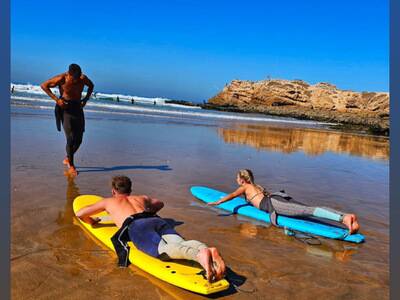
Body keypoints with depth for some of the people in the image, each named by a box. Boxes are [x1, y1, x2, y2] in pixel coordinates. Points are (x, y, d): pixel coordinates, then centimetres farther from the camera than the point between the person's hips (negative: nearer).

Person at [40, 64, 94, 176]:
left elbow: (91, 86, 13)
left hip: (78, 108, 4)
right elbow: (43, 85, -5)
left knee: (78, 139, 4)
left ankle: (67, 158, 29)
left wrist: (86, 99, -1)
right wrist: (56, 99, -14)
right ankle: (71, 166, -1)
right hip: (65, 108, -4)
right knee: (71, 138, -13)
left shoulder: (83, 78, -8)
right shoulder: (61, 79, -16)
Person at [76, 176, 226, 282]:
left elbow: (79, 214, 38)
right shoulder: (142, 198, 44)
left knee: (163, 249, -31)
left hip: (136, 228, -4)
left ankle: (200, 254, -63)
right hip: (158, 221, 4)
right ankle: (208, 250, -57)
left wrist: (92, 221, 55)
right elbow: (160, 203, 62)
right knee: (181, 244, -22)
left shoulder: (108, 201, 35)